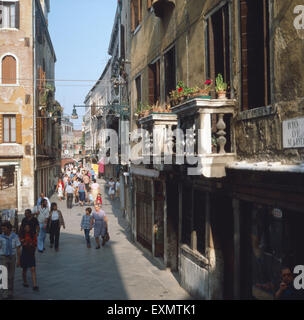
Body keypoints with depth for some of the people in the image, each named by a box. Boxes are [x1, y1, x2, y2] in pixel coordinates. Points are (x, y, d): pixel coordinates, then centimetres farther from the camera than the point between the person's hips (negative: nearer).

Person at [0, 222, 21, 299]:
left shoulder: (15, 236, -7)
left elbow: (18, 249, -3)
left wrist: (18, 260, -6)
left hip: (12, 257, 1)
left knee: (11, 276, 8)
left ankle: (10, 293, 21)